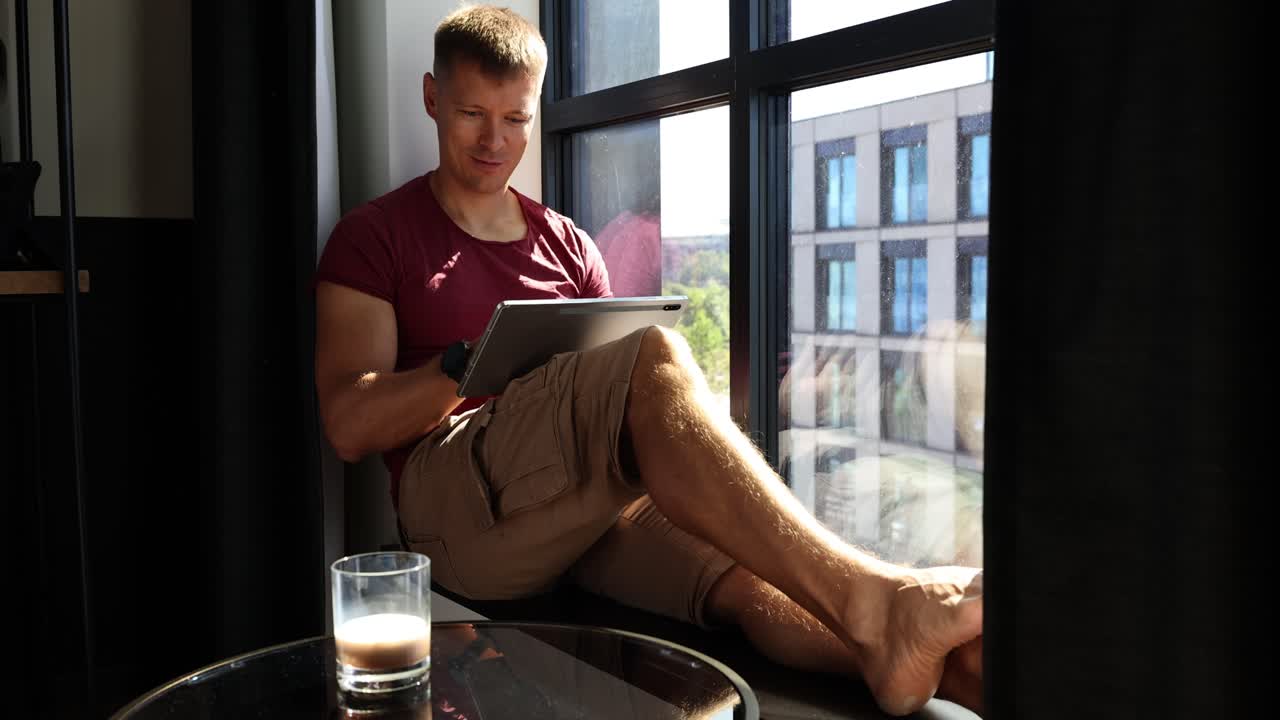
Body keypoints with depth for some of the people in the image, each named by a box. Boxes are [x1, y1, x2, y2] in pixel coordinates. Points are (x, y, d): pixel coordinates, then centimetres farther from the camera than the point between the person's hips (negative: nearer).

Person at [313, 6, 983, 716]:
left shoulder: (566, 244, 24)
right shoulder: (374, 237, 11)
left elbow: (619, 400, 20)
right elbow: (349, 427, -1)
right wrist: (475, 362, -17)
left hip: (594, 494, 4)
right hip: (455, 503, -4)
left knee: (743, 572, -29)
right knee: (651, 353, -31)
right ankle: (873, 598, -43)